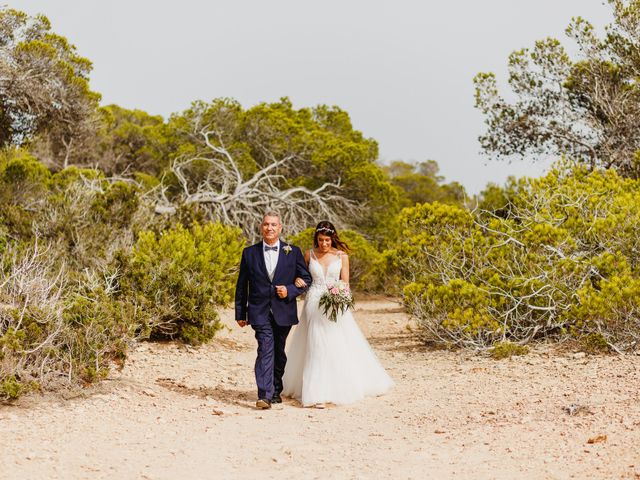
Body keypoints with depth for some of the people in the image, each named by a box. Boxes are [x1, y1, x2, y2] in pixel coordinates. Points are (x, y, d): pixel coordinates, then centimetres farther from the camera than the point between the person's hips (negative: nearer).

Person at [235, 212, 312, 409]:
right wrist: (240, 314, 8)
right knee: (266, 349, -16)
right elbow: (241, 285, 9)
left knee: (278, 352, 13)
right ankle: (264, 395, -21)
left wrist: (290, 290, -11)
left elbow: (306, 279, 7)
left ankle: (276, 390, 31)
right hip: (260, 312, -2)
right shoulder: (250, 253, 4)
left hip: (283, 311, 2)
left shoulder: (293, 252, 4)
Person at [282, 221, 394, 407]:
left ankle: (342, 387, 25)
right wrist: (298, 280, -5)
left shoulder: (342, 256, 1)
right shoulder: (309, 255, 4)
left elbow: (345, 283, 1)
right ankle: (317, 394, -8)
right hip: (314, 305, 0)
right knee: (316, 347, -7)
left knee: (340, 346, 5)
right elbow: (301, 275, 18)